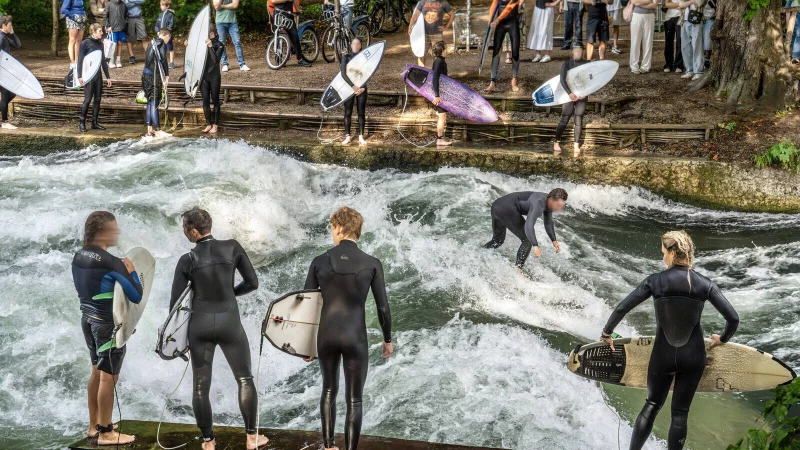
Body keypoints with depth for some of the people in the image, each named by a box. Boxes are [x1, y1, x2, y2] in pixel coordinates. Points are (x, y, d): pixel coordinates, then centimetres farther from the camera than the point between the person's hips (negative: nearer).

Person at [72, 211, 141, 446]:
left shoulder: (79, 257, 3)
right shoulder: (110, 262, -21)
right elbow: (136, 296, -19)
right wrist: (131, 272, -4)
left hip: (88, 319, 8)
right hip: (109, 323, -8)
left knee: (97, 372, 19)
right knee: (108, 377, 0)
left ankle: (94, 426, 27)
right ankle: (105, 433, 6)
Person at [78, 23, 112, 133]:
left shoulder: (100, 43, 11)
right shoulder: (85, 43, -8)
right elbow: (80, 60, -9)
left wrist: (107, 76, 19)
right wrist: (80, 76, -16)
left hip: (98, 75, 6)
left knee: (98, 99, 6)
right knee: (88, 99, -8)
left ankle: (94, 122, 14)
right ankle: (82, 123, 1)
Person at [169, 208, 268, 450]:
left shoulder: (187, 260, -5)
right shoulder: (232, 247, -5)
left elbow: (175, 301, -1)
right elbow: (252, 282, -1)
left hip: (199, 325, 0)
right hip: (230, 323, 0)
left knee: (200, 386, 10)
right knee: (245, 379, 16)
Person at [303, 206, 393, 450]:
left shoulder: (319, 261, -4)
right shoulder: (372, 263, -8)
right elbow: (383, 307, -4)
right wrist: (388, 339, 13)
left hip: (327, 335, 3)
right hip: (355, 338, -2)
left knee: (329, 389, 27)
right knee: (354, 400, 9)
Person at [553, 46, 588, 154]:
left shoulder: (587, 64, 2)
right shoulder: (567, 63, -4)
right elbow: (562, 79, -14)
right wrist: (569, 93, -26)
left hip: (582, 96, 2)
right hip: (570, 95, -2)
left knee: (579, 120, 0)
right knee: (564, 120, -4)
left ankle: (576, 145, 6)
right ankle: (556, 143, 6)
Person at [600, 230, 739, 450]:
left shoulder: (655, 281, -10)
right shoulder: (705, 284, -6)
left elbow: (621, 309, -10)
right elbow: (733, 319, -5)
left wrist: (607, 333, 8)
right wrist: (722, 339, 16)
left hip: (663, 355, 0)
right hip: (693, 357, 0)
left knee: (652, 405, 19)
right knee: (681, 411, 12)